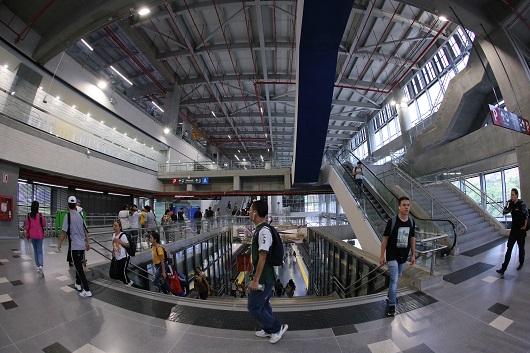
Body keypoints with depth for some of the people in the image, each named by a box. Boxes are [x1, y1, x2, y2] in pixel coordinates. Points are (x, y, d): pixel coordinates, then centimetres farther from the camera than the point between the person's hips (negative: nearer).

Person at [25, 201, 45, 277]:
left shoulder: (28, 216, -4)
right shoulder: (40, 215, -11)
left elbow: (27, 226, 1)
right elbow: (44, 224, -3)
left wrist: (27, 236, 11)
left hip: (32, 236, 3)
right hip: (39, 235, -3)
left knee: (35, 251, 15)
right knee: (40, 251, 0)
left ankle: (38, 266, 20)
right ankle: (40, 266, -17)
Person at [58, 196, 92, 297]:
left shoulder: (68, 216, -9)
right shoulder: (80, 215, 8)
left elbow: (64, 232, -11)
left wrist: (59, 243, 3)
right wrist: (87, 242, 17)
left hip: (75, 245, -6)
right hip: (82, 244, 6)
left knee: (79, 267, -4)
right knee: (79, 265, 23)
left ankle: (87, 290, -5)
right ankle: (78, 284, 35)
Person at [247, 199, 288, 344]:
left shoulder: (263, 231, -25)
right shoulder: (260, 229, 6)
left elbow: (262, 257, -25)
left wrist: (255, 280, -20)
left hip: (264, 278, -9)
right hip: (266, 277, 9)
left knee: (253, 306, 4)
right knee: (263, 304, 22)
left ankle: (278, 327, 17)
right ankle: (269, 329, 40)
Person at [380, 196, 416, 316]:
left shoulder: (411, 222, -1)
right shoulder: (392, 221, -16)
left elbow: (412, 239, 9)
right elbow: (385, 238, -11)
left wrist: (413, 255, 10)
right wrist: (382, 255, -10)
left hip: (403, 256, 5)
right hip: (392, 256, -5)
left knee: (396, 278, 20)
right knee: (394, 280, -7)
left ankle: (390, 295, 41)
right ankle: (392, 306, 5)